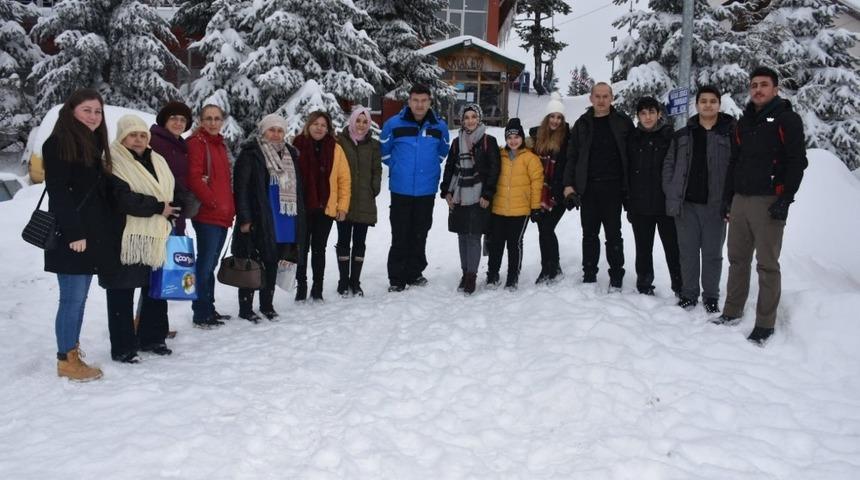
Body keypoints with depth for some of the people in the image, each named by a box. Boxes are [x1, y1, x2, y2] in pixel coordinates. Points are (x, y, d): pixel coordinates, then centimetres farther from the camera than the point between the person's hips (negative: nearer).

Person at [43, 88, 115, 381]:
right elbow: (58, 192, -15)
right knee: (72, 297, -5)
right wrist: (74, 233, -20)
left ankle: (73, 353, 17)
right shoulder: (58, 144, -8)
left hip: (92, 234, 8)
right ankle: (66, 360, 2)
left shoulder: (92, 145, 18)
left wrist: (103, 232, 13)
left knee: (79, 298, 10)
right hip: (70, 236, -8)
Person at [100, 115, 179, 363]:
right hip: (125, 240, -7)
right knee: (122, 295, 0)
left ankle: (152, 338, 27)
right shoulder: (113, 164, -8)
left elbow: (173, 194, 20)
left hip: (156, 240, 7)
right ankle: (123, 347, 8)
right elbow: (123, 199, -21)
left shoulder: (157, 163, 15)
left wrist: (175, 221, 7)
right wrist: (158, 207, -15)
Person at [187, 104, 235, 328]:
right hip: (207, 215, -8)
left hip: (223, 215, 8)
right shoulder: (197, 142, -7)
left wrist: (230, 208, 13)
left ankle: (209, 309, 23)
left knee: (210, 264, 15)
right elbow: (194, 178, -17)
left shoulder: (220, 144, 18)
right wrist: (214, 203, -15)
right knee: (206, 263, -6)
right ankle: (201, 314, 1)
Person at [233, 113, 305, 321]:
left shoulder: (290, 155, 14)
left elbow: (296, 188, 19)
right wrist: (244, 218, -17)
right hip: (257, 220, -6)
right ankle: (245, 308, 11)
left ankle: (267, 305, 26)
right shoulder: (250, 154, -6)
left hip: (283, 221, 6)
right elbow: (241, 187, -11)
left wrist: (299, 218, 15)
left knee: (272, 264, 14)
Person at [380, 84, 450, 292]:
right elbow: (384, 150, 9)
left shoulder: (439, 126, 2)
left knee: (420, 235, 10)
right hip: (401, 190, -2)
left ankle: (415, 272, 23)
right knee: (400, 236, -1)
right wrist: (398, 167, 10)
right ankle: (397, 278, 7)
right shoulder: (394, 124, -5)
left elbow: (443, 151, 19)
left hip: (427, 190, 2)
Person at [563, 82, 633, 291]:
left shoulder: (622, 122, 2)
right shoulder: (582, 124, 8)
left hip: (612, 187, -2)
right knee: (589, 233, 10)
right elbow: (572, 157, 8)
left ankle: (616, 278, 11)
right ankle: (589, 275, 19)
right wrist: (569, 185, -1)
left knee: (613, 233, 2)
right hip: (587, 187, 3)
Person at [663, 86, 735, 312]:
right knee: (688, 252, 9)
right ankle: (689, 293, 21)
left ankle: (711, 296, 20)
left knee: (712, 253, 7)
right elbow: (669, 165, 10)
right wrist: (672, 196, 0)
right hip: (686, 204, 3)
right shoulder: (683, 135, 8)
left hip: (715, 206, -2)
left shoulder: (730, 134, -1)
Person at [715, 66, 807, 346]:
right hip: (740, 200, 6)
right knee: (738, 259, 11)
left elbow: (797, 161, -9)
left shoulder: (787, 119, -3)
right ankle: (732, 312, 22)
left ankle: (765, 324, 3)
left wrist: (785, 200, -15)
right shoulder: (745, 122, 17)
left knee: (767, 265, -2)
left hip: (768, 202, -6)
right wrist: (728, 197, 15)